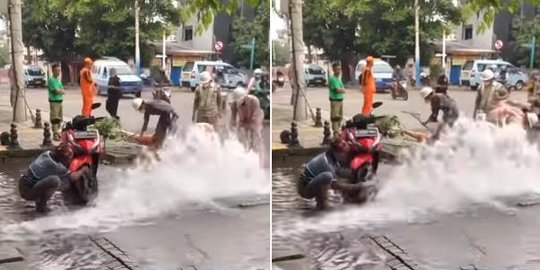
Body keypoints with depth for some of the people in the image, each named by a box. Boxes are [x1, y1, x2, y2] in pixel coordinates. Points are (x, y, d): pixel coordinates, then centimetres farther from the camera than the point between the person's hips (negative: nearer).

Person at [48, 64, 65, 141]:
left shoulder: (58, 79, 16)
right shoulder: (51, 80, -13)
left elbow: (62, 91, 13)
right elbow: (57, 91, -20)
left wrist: (60, 91, -8)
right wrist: (62, 91, -2)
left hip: (60, 101, 9)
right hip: (54, 102, -9)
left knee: (60, 118, 15)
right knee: (55, 119, -7)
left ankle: (57, 132, 26)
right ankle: (55, 135, -5)